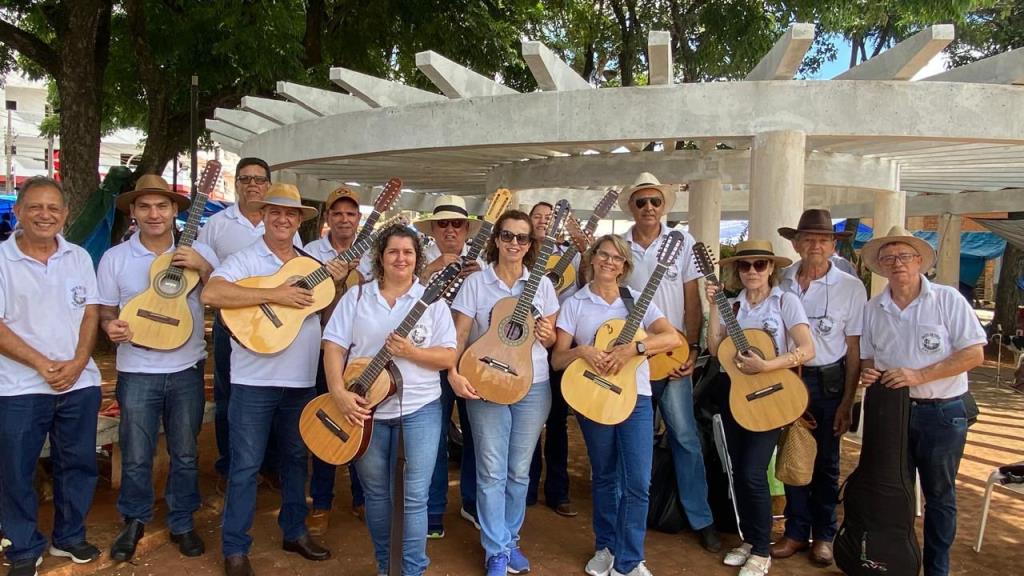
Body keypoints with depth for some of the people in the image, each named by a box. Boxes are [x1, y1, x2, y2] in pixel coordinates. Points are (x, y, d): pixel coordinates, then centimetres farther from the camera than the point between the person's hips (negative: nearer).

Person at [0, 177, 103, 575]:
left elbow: (91, 314, 4)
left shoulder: (79, 257, 6)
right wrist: (43, 365, -16)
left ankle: (69, 537, 31)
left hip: (80, 383, 3)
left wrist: (77, 364, -10)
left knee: (78, 464, 12)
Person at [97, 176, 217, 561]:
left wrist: (204, 268, -19)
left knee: (186, 453, 10)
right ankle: (134, 521, 30)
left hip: (186, 369, 0)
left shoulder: (199, 252, 0)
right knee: (136, 456, 7)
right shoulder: (114, 258, 0)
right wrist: (110, 326, -15)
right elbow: (104, 310, 7)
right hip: (136, 372, 0)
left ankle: (182, 523, 28)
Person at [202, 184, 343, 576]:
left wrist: (338, 280, -5)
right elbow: (210, 294, -24)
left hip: (302, 379, 5)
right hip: (254, 380, -5)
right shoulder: (245, 260, -6)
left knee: (297, 457, 18)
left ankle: (295, 532, 34)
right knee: (246, 464, 3)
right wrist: (274, 294, -26)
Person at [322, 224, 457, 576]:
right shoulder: (357, 297, 3)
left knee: (415, 495, -2)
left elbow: (449, 357, -4)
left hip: (420, 407, -1)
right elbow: (334, 346, -3)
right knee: (376, 491, 14)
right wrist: (339, 393, -17)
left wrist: (411, 352, -20)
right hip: (367, 407, 2)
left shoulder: (432, 300, 0)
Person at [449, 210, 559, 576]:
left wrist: (547, 335, -14)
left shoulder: (542, 284, 4)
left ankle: (510, 540, 28)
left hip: (533, 387, 2)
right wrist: (453, 372, -20)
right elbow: (459, 334, -5)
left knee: (519, 470, 10)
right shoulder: (476, 283, -2)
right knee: (492, 471, 1)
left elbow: (551, 339, 9)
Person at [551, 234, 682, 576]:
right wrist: (582, 351, -21)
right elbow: (557, 359, -1)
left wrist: (631, 348, -21)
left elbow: (674, 338, -9)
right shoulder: (575, 304, 3)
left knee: (638, 482, -5)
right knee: (604, 476, 12)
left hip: (635, 397, 0)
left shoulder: (638, 301, 5)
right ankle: (605, 547, 31)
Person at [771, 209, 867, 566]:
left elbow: (855, 349, -4)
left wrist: (847, 402, -7)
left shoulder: (851, 288, -7)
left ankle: (824, 534, 27)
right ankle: (796, 532, 25)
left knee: (826, 462, 10)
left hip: (828, 381, -2)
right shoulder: (781, 281, -2)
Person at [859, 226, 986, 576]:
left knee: (939, 495, 10)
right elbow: (867, 358, 13)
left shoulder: (947, 300, -8)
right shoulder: (872, 309, 4)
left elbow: (974, 354, -12)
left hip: (943, 413, -3)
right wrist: (868, 373, -11)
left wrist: (918, 376, -21)